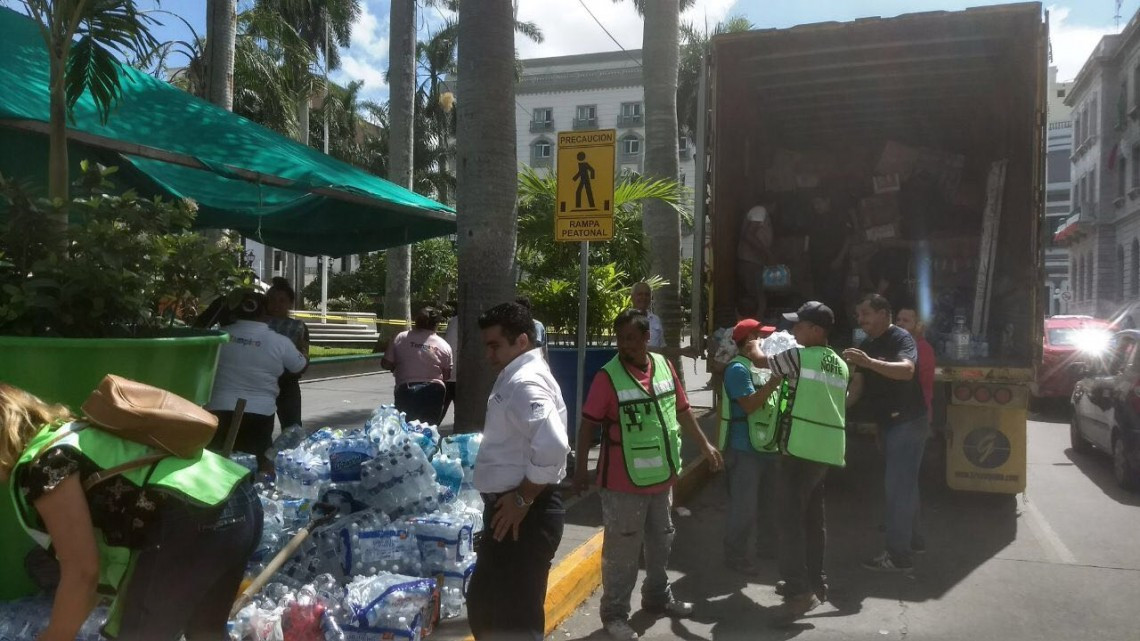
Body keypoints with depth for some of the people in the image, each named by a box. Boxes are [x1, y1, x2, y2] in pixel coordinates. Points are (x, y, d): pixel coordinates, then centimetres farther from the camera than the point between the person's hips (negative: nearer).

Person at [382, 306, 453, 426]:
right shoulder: (444, 345, 1)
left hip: (406, 390, -1)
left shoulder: (401, 338, 0)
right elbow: (447, 375, 5)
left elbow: (385, 364, 1)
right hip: (433, 392, 1)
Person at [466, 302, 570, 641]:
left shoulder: (525, 383, -20)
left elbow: (552, 446, -33)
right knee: (484, 605, 21)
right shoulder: (517, 377, 14)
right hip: (510, 510, 11)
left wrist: (522, 499, -22)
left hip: (524, 516, -11)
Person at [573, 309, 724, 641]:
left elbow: (681, 411, 13)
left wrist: (704, 444, 14)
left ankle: (657, 597, 41)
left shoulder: (664, 366, 1)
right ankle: (614, 613, 16)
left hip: (662, 477, 6)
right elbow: (588, 425, -13)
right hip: (624, 483, -6)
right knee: (622, 551, 2)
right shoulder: (608, 376, -15)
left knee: (661, 542, 21)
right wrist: (581, 468, -15)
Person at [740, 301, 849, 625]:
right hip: (827, 449, 8)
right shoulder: (840, 365, 14)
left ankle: (800, 592, -12)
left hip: (801, 448, -8)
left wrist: (754, 346, 29)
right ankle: (815, 583, 27)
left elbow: (759, 359, 5)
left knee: (790, 517, -8)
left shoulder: (799, 356, -9)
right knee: (814, 518, 17)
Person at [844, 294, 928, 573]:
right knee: (903, 483, 19)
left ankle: (899, 556, -3)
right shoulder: (866, 346, 11)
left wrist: (869, 362, -48)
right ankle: (909, 539, 32)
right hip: (888, 423, 9)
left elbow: (907, 370, -35)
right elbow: (858, 384, 7)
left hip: (908, 422, -9)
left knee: (898, 486, -8)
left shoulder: (901, 338, -16)